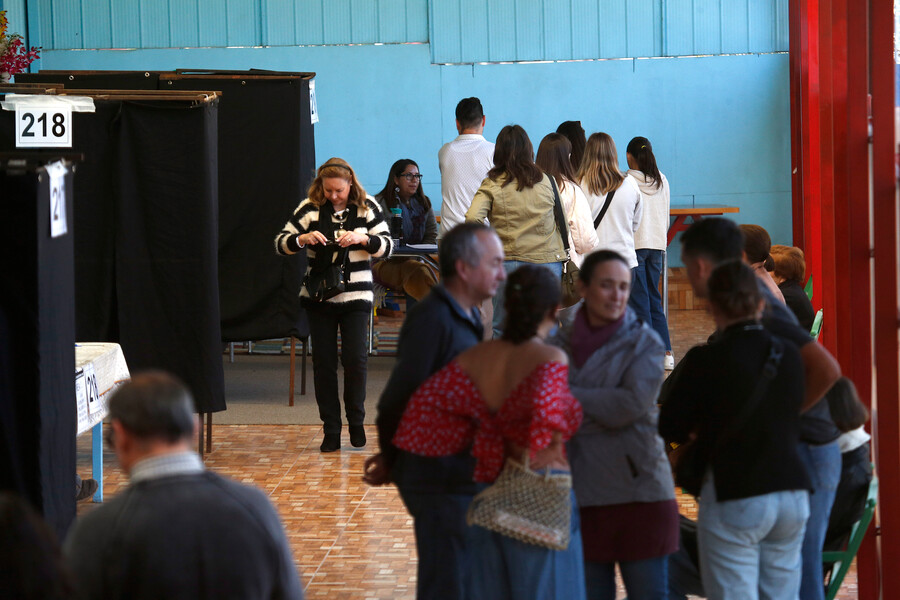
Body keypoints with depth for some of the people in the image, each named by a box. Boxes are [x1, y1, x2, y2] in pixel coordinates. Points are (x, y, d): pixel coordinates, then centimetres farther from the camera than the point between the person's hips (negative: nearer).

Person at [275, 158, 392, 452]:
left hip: (356, 297, -1)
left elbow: (387, 246, 0)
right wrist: (303, 238, -19)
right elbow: (280, 243, 1)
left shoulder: (367, 208, 0)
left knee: (355, 358, -7)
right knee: (323, 361, 2)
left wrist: (362, 239, -19)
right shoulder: (310, 209, 0)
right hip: (318, 296, 1)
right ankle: (331, 429, 11)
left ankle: (356, 422, 13)